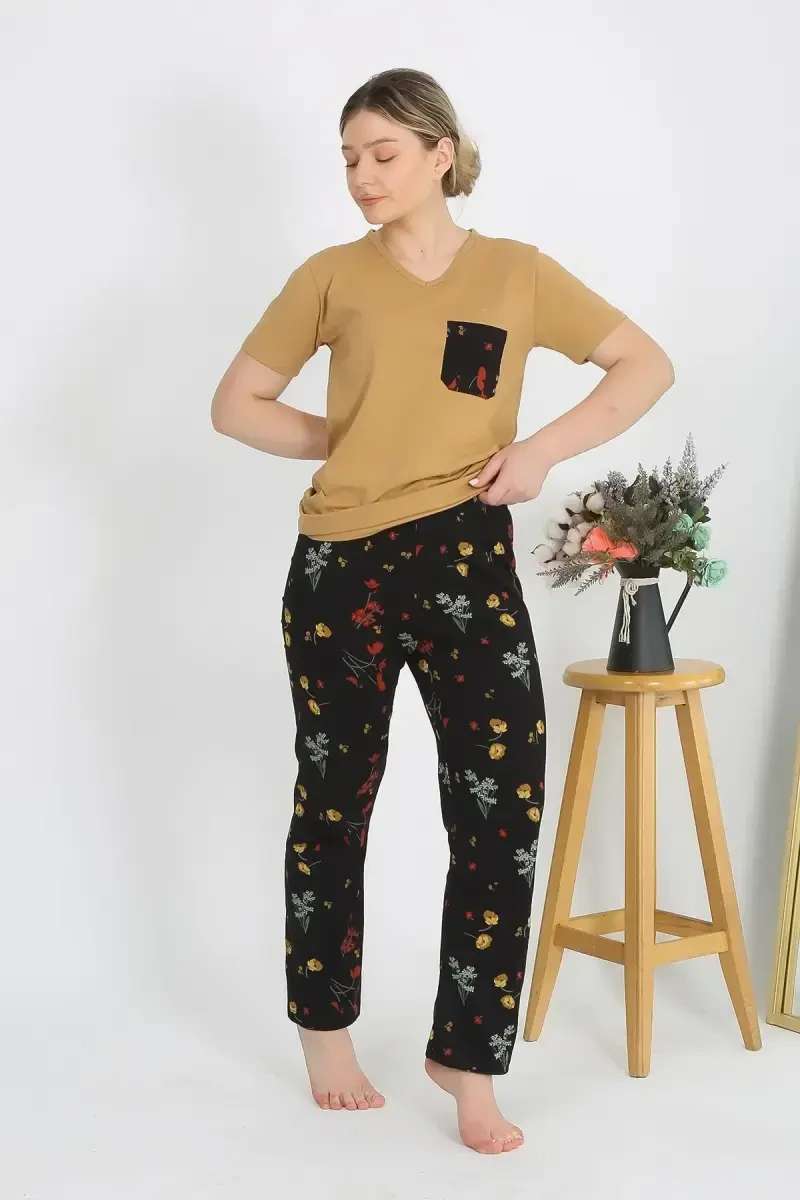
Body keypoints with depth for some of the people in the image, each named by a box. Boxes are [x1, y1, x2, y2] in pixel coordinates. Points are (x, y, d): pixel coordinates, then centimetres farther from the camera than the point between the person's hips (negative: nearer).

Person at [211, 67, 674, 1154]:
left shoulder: (516, 273, 4)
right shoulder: (332, 277, 4)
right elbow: (237, 401, 10)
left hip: (468, 563, 0)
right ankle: (326, 1027, 32)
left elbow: (647, 365, 7)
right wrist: (348, 443, -2)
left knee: (505, 809, -5)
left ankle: (469, 1059, 12)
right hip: (341, 570, 0)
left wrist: (543, 448, -7)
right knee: (334, 805, 12)